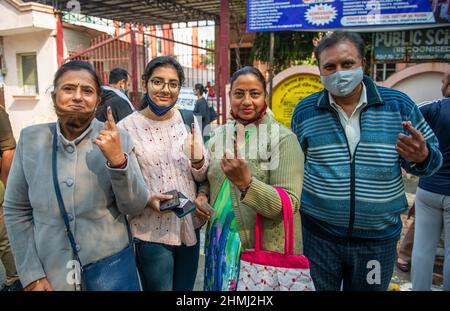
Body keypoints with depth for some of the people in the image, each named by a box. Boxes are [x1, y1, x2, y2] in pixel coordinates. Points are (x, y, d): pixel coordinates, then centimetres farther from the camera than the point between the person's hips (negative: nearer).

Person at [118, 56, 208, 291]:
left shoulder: (188, 121, 1)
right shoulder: (127, 127, -10)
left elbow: (202, 177, 5)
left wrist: (197, 159, -16)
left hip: (189, 227, 4)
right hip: (151, 233, -4)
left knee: (186, 287, 21)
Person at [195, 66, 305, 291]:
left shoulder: (283, 139, -13)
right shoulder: (219, 134, 3)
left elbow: (290, 204, -19)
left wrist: (246, 182, -33)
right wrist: (202, 195, -5)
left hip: (267, 252, -4)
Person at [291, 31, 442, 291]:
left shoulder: (399, 105, -5)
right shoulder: (305, 110, -3)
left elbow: (434, 157, 3)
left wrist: (421, 157, -19)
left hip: (379, 239, 1)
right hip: (317, 235, 0)